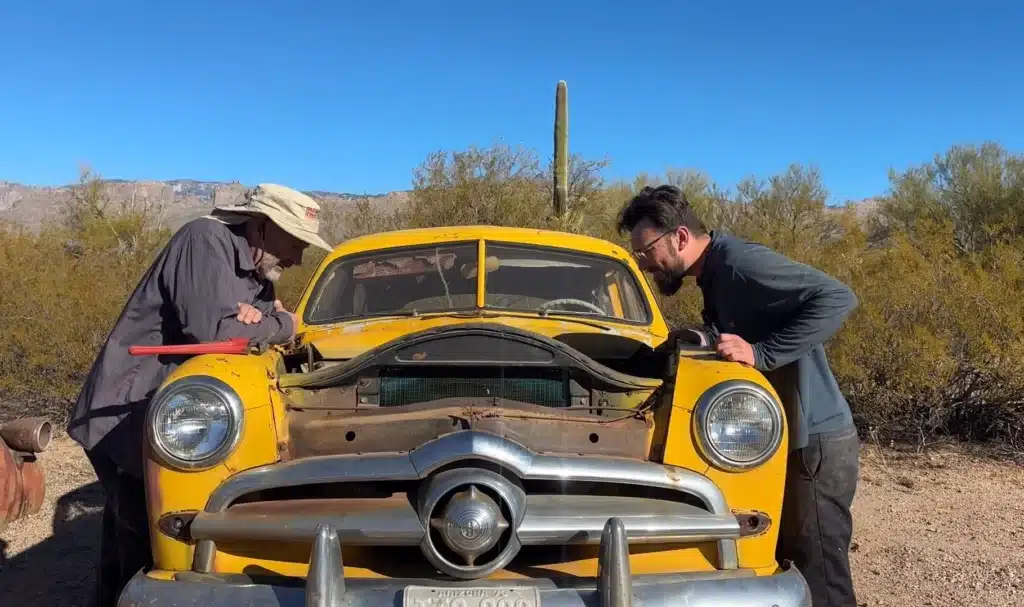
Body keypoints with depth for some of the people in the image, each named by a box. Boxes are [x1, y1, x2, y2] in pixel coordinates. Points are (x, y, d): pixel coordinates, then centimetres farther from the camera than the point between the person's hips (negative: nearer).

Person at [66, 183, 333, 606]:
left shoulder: (257, 274, 10)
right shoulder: (207, 240, -17)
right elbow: (212, 332, -28)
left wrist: (261, 319, -14)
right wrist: (284, 325, -14)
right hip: (124, 418, -9)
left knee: (128, 544, 18)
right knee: (147, 545, -7)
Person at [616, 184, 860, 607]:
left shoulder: (739, 263, -20)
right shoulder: (713, 273, 11)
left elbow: (838, 299, -27)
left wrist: (761, 354, -28)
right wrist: (697, 336, 0)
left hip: (813, 441, -10)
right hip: (784, 437, 10)